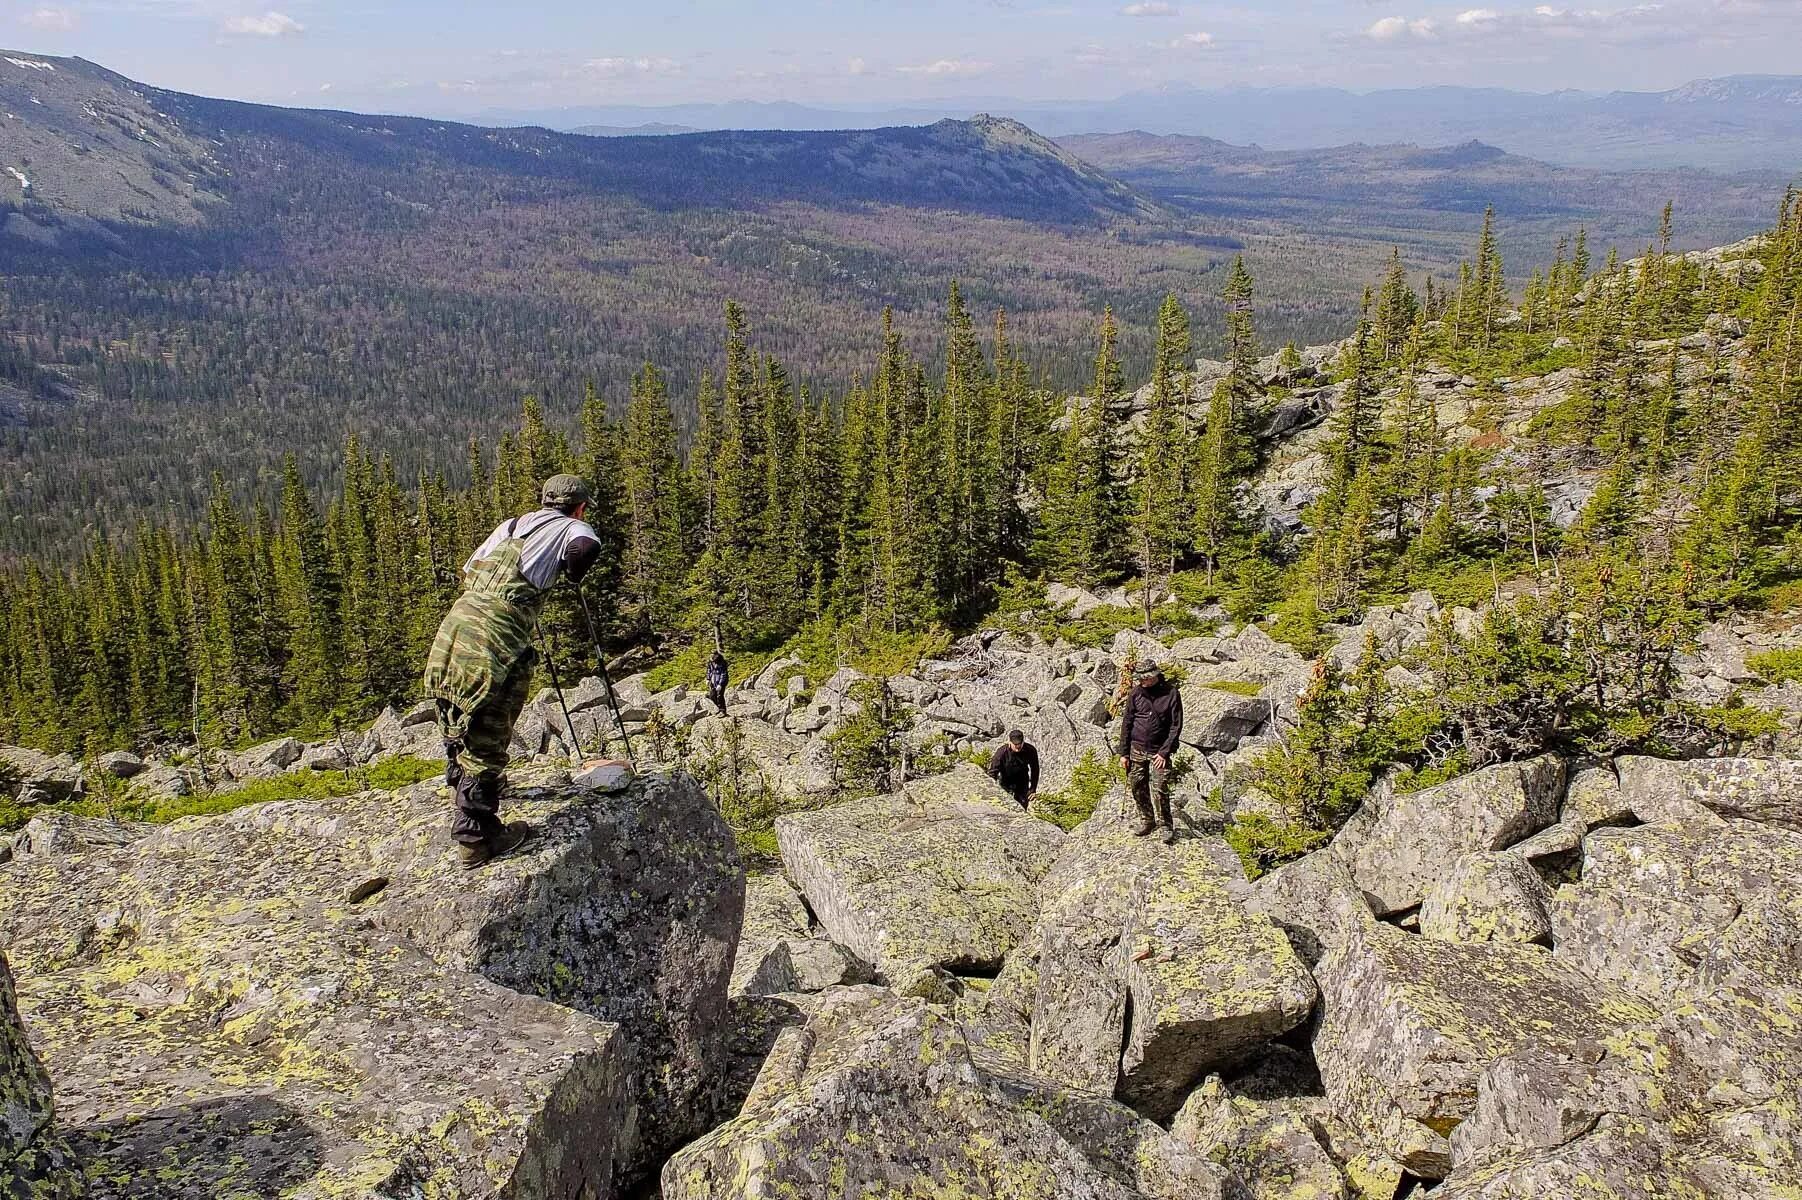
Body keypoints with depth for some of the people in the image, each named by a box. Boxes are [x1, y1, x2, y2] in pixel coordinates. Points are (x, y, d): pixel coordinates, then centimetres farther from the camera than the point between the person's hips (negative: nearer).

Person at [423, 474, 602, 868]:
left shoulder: (510, 525, 26)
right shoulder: (570, 526, 8)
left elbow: (468, 571, 26)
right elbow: (587, 547, -15)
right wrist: (573, 576, 5)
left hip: (453, 627, 7)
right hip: (495, 637, -7)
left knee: (459, 728, 24)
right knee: (486, 739, -1)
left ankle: (464, 796, 44)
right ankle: (477, 836, 3)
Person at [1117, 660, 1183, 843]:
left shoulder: (1171, 694, -7)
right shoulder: (1135, 694, -1)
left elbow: (1176, 726, -5)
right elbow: (1126, 724, 4)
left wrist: (1164, 752, -11)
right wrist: (1123, 753, 1)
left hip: (1160, 751, -3)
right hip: (1137, 749, 3)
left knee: (1159, 789, -10)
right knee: (1138, 787, 7)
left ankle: (1166, 827, 2)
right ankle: (1147, 820, 25)